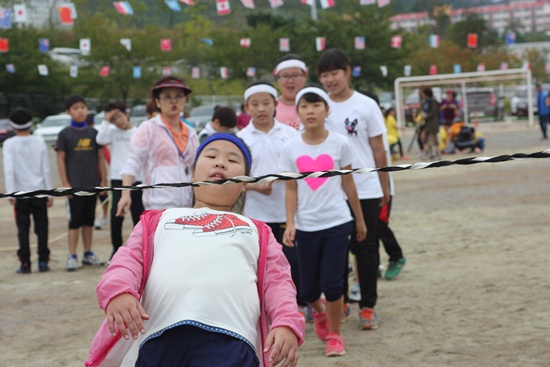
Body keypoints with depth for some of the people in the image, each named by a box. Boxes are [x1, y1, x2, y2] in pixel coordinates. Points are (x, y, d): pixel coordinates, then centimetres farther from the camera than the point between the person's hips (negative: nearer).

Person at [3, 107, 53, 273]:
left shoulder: (9, 144, -5)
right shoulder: (39, 142, 2)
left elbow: (9, 169, -12)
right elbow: (45, 169, 2)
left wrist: (11, 193, -11)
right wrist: (49, 192, 7)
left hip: (21, 192, -2)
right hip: (39, 191, 2)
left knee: (23, 229, 3)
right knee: (41, 227, 8)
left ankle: (25, 264, 0)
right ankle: (43, 261, 8)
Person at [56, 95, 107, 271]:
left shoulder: (93, 133, 7)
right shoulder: (65, 134, -2)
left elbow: (100, 157, 10)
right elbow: (61, 159, -3)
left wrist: (103, 180, 5)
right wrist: (65, 183, -9)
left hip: (92, 184, 3)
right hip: (75, 185, -3)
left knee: (88, 220, 11)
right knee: (75, 221, -2)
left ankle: (88, 254, 20)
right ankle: (72, 256, 2)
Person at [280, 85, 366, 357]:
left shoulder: (339, 143, -3)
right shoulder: (291, 148, -1)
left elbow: (348, 184, 5)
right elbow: (291, 190, 2)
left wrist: (360, 220, 9)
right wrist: (290, 224, -7)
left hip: (337, 223, -2)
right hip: (306, 225, 2)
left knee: (332, 283, -6)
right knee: (308, 288, 8)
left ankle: (334, 335, 14)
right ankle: (319, 310, 42)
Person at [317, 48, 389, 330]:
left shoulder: (366, 105, 0)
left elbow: (378, 150, 4)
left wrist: (384, 187, 5)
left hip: (366, 189, -1)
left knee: (366, 248, 4)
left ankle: (368, 306, 12)